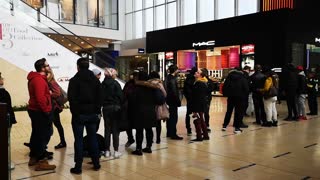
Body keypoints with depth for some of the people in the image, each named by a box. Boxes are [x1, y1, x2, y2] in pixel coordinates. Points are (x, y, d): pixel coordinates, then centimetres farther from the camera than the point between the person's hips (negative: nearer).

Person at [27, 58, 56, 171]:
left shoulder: (34, 78, 14)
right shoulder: (39, 80, -20)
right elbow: (40, 98, -28)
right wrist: (46, 111, -20)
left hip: (35, 110, 11)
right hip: (40, 112, -11)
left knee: (36, 134, 18)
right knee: (43, 136, -5)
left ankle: (33, 158, 30)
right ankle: (41, 162, 1)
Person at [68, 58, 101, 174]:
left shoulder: (74, 80, -9)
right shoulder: (96, 80, 7)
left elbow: (71, 98, -11)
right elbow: (99, 97, 7)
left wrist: (74, 111, -2)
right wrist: (97, 111, 10)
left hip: (79, 114, -4)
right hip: (92, 113, 4)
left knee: (79, 140, 0)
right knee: (93, 138, 12)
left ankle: (78, 167, 3)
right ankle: (96, 164, 18)